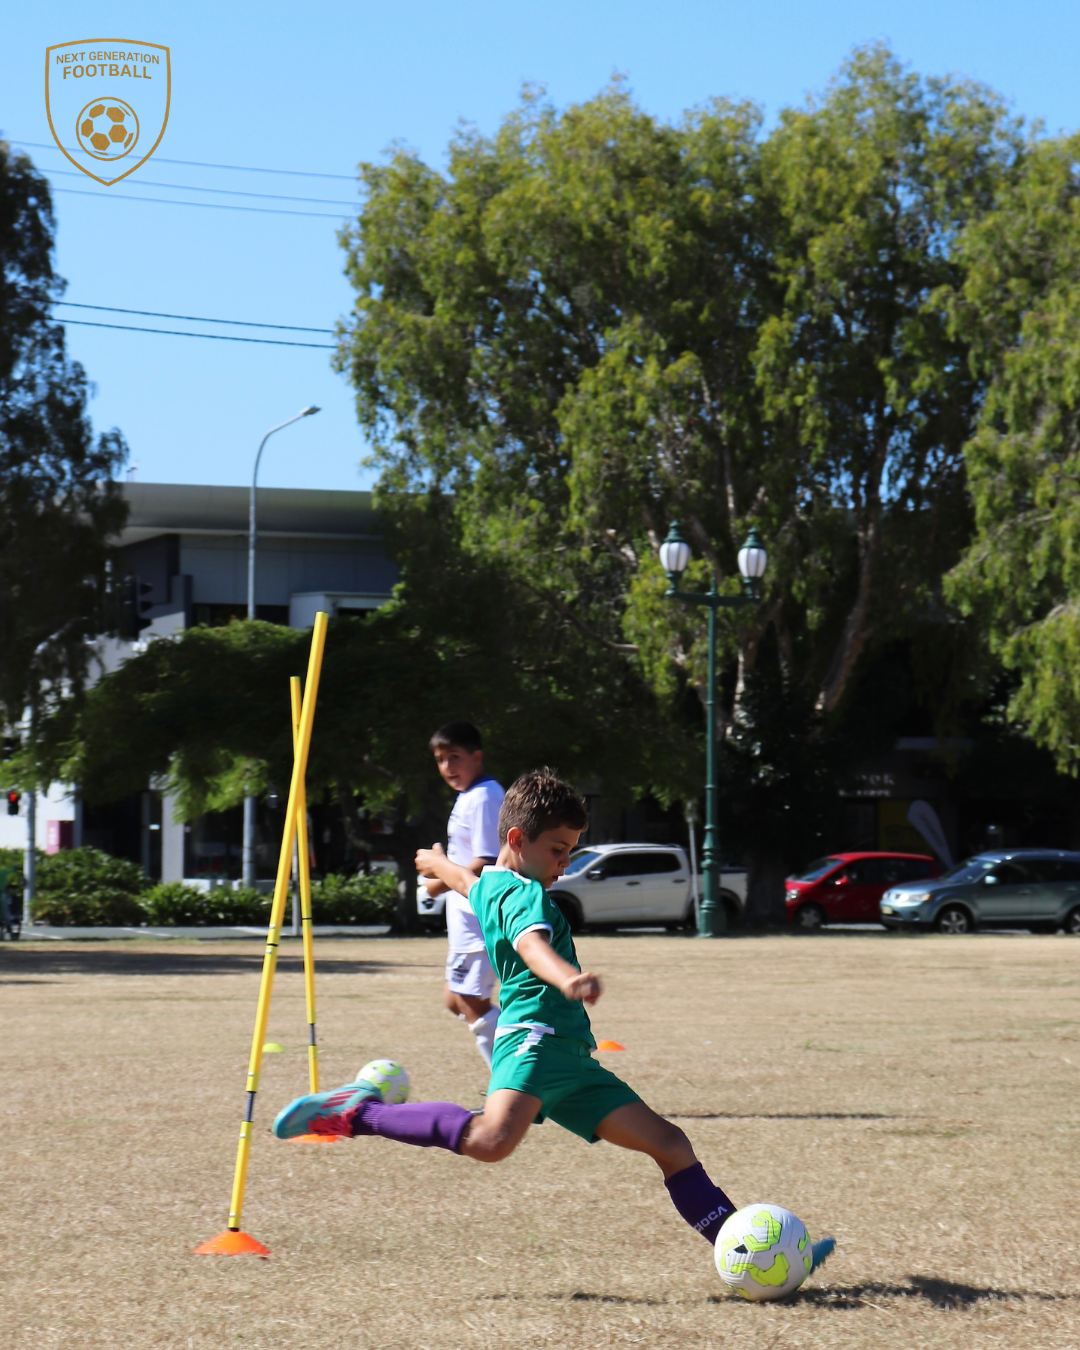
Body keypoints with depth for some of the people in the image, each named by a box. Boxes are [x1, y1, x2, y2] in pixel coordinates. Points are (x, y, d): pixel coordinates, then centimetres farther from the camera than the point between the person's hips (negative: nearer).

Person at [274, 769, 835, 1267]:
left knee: (668, 1143, 6)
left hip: (569, 1061, 11)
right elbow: (531, 943, -31)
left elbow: (462, 876, 49)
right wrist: (568, 978, -52)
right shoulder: (524, 894, -7)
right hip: (536, 1036, -11)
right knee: (491, 1139, -35)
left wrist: (435, 862, 73)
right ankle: (358, 1113, -18)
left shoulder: (488, 885, 23)